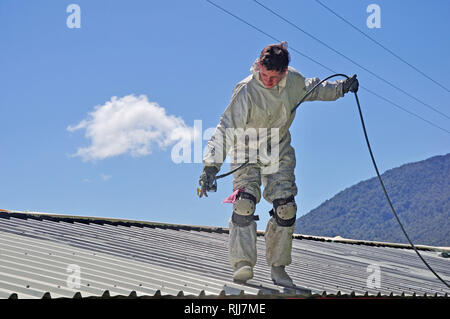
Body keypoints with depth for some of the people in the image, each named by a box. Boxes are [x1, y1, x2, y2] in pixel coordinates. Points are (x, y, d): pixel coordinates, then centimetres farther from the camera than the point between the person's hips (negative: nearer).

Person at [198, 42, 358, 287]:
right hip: (247, 152, -4)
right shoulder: (246, 92, -27)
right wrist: (211, 166, -39)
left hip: (279, 153, 4)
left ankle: (278, 267, 7)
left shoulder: (293, 81, -10)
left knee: (286, 209, -5)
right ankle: (243, 263, -20)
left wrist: (341, 87, 8)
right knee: (244, 202, -23)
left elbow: (313, 89, 15)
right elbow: (226, 129, -31)